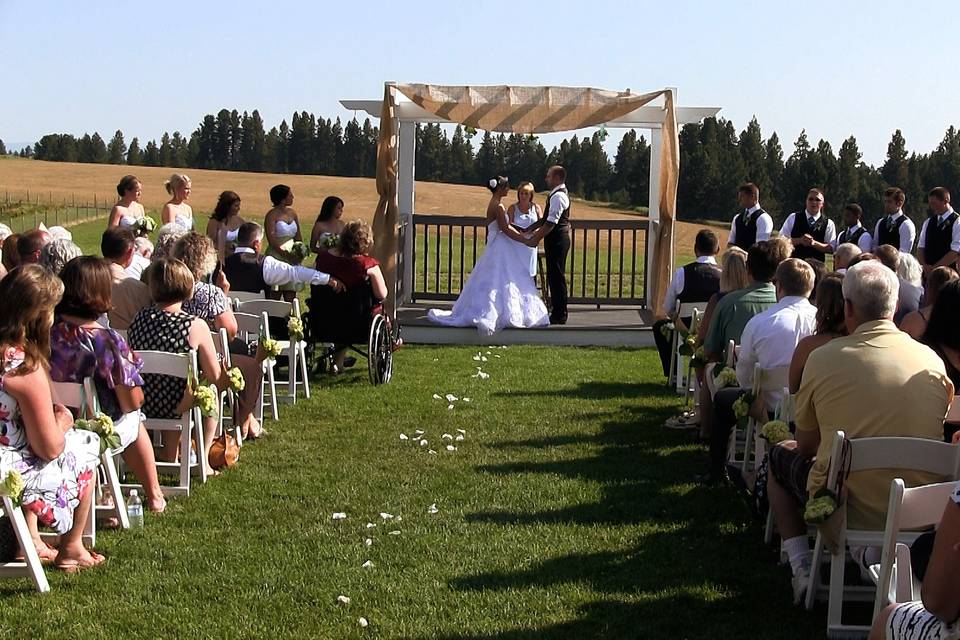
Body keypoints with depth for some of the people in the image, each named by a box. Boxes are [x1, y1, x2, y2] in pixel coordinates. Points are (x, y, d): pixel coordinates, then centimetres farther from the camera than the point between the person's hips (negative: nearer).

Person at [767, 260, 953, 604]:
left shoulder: (823, 358, -11)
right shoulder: (932, 361, -3)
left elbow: (806, 446, 0)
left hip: (851, 508, -4)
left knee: (781, 456, 26)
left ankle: (802, 568, 17)